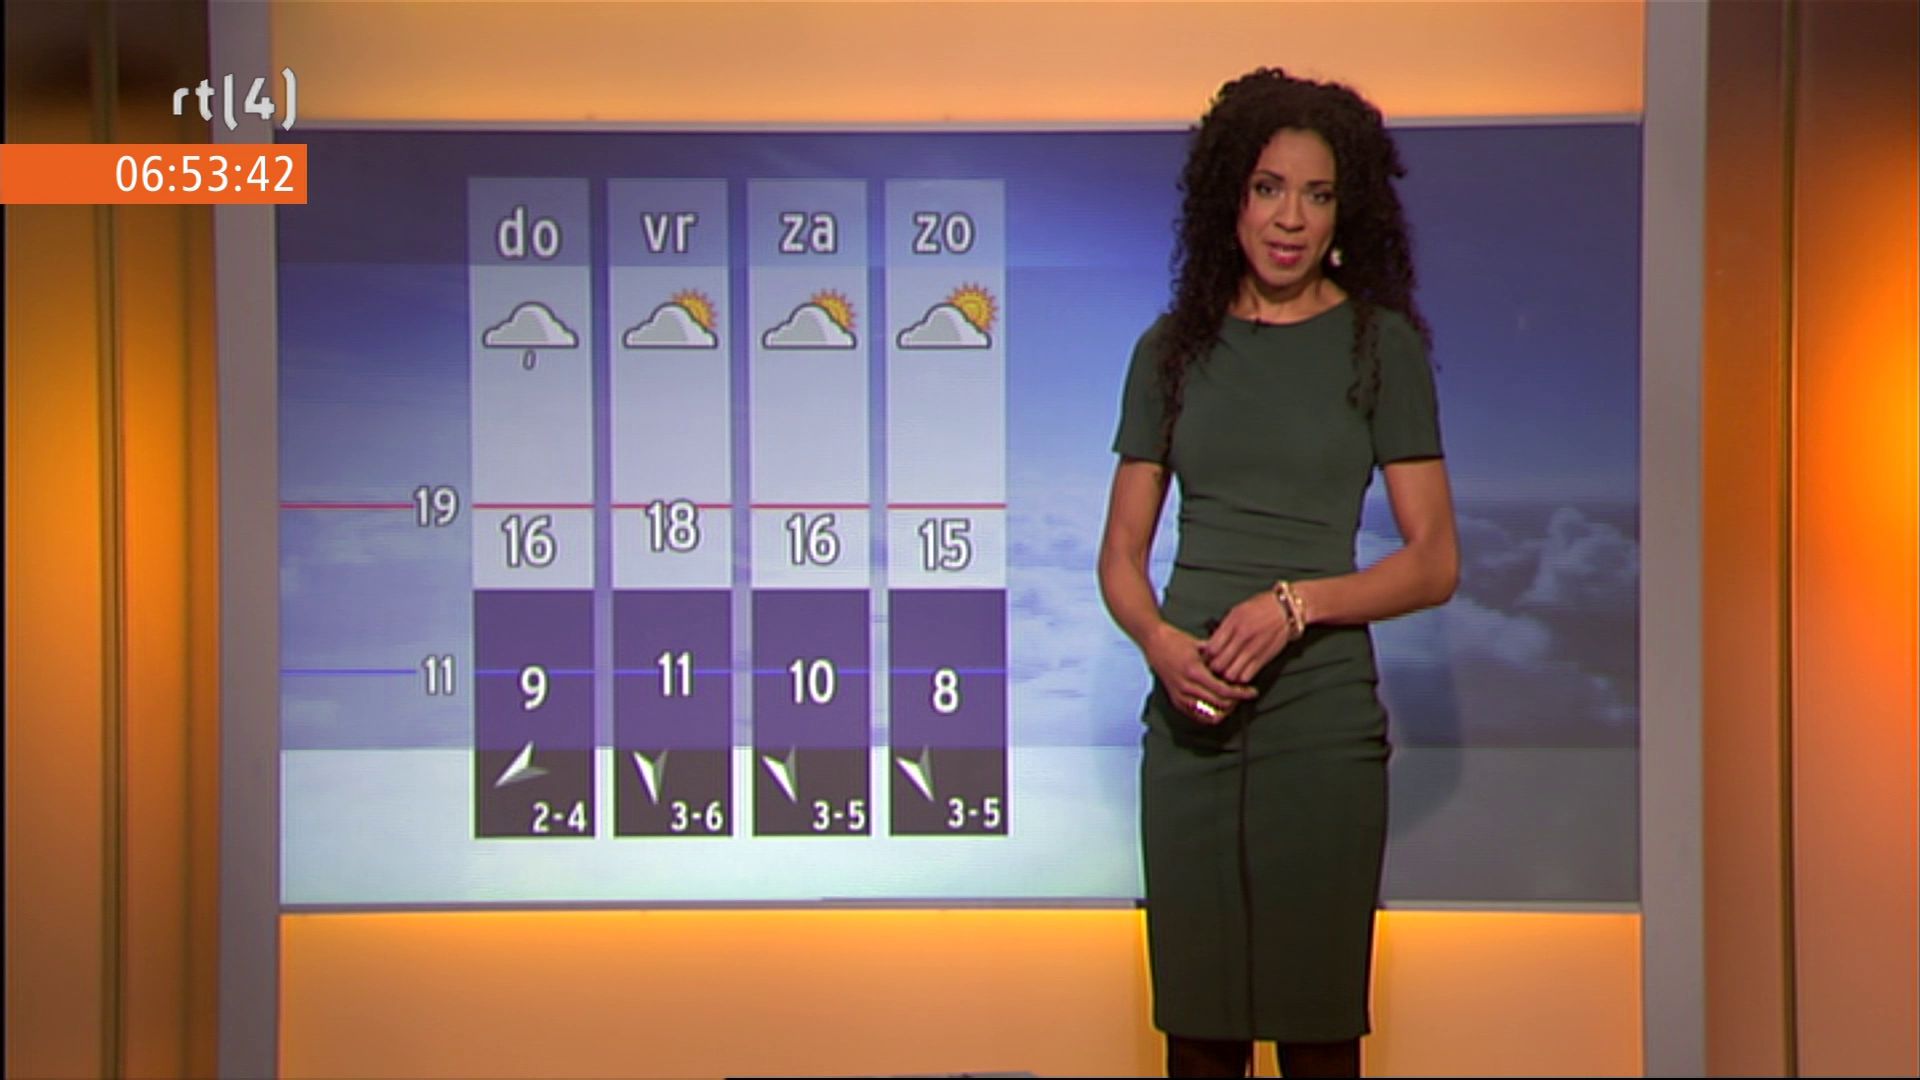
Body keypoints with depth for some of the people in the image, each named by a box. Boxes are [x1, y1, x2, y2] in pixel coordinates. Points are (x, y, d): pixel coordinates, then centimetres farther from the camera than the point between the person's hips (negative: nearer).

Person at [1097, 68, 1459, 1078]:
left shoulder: (1379, 343, 2)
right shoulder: (1174, 348, 9)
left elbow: (1433, 562, -1)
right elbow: (1121, 553, 10)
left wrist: (1295, 603, -15)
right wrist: (1161, 642, -11)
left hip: (1321, 717, -2)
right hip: (1190, 714, 2)